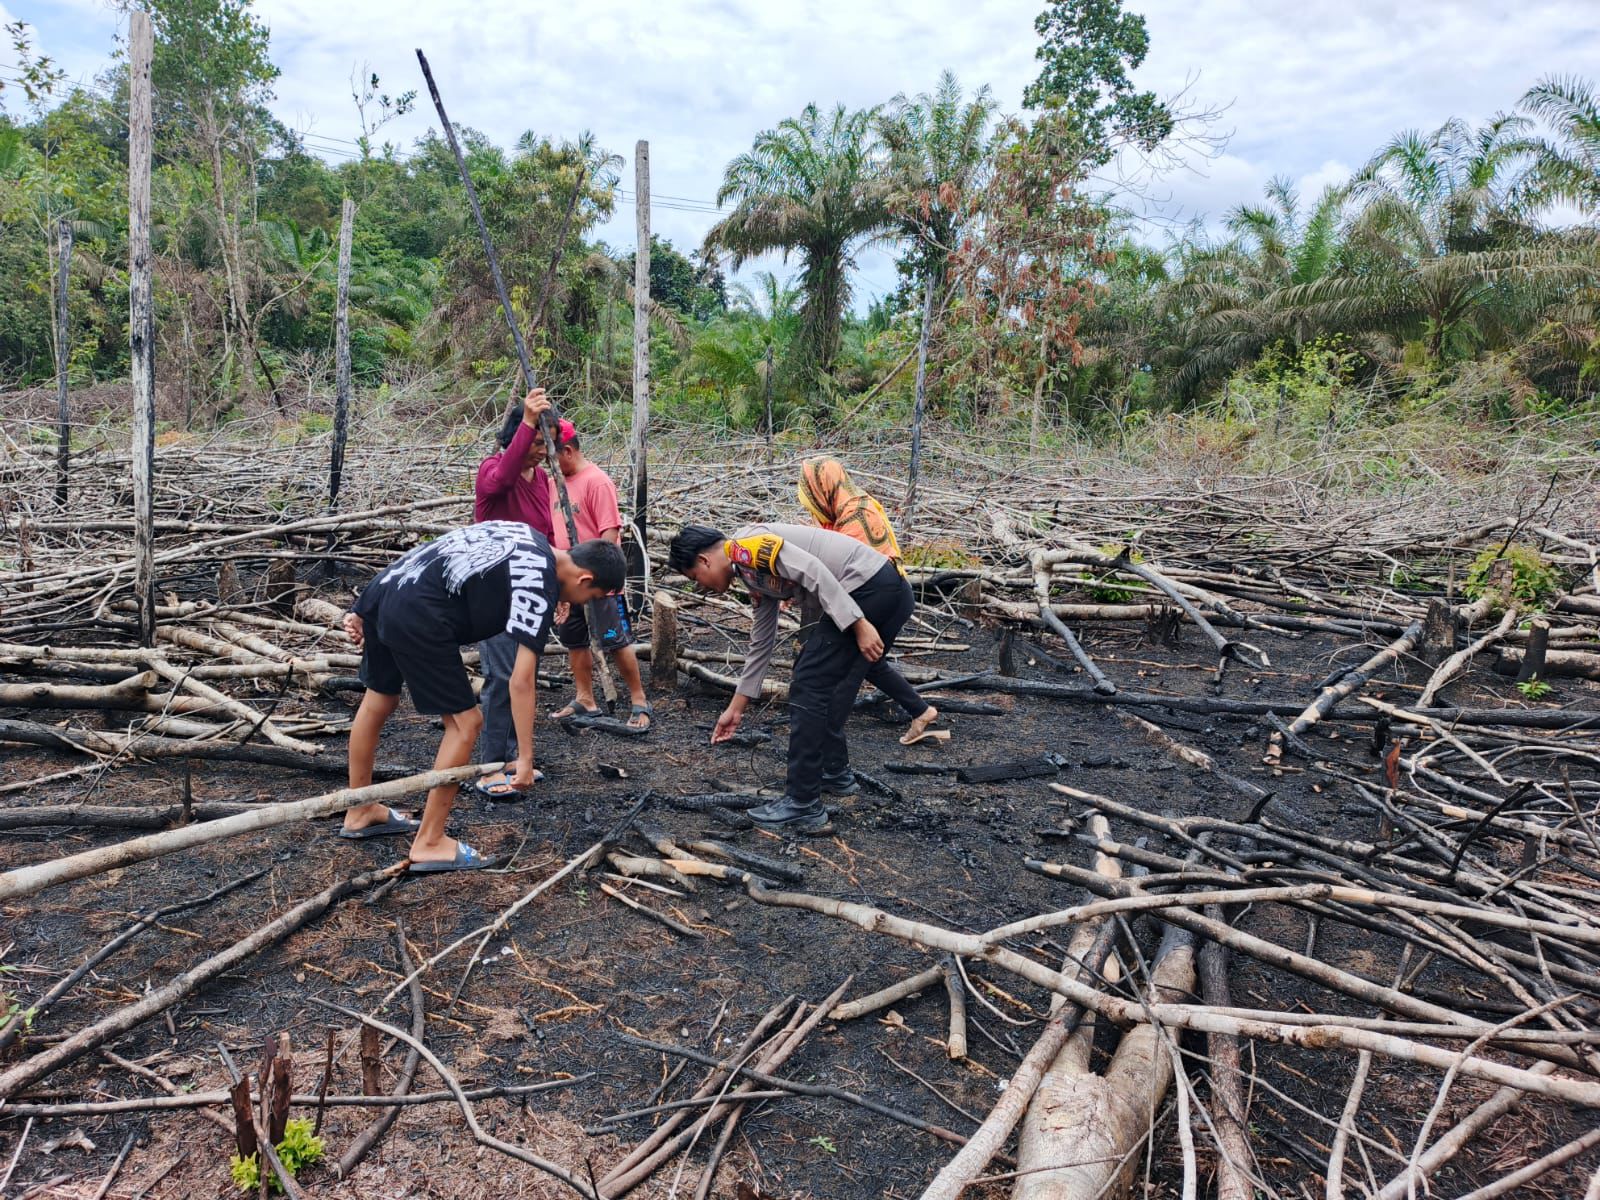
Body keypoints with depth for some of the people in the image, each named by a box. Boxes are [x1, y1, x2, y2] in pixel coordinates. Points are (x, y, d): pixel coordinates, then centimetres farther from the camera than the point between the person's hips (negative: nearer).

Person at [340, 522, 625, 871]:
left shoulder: (527, 537, 17)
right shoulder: (540, 590, -8)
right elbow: (521, 681, -11)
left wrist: (367, 612, 21)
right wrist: (525, 758, -6)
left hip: (384, 585, 10)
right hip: (416, 617, -10)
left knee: (377, 702, 24)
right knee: (465, 722, 2)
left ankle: (359, 813, 44)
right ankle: (429, 844, 11)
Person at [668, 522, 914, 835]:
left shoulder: (745, 544, -5)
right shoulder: (756, 576, 23)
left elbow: (814, 572, -18)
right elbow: (761, 645, 29)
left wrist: (859, 626, -20)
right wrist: (736, 709, 34)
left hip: (871, 588, -10)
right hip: (890, 592, 10)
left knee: (808, 687, -5)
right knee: (827, 685, 23)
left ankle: (803, 808, -2)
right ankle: (835, 773, 37)